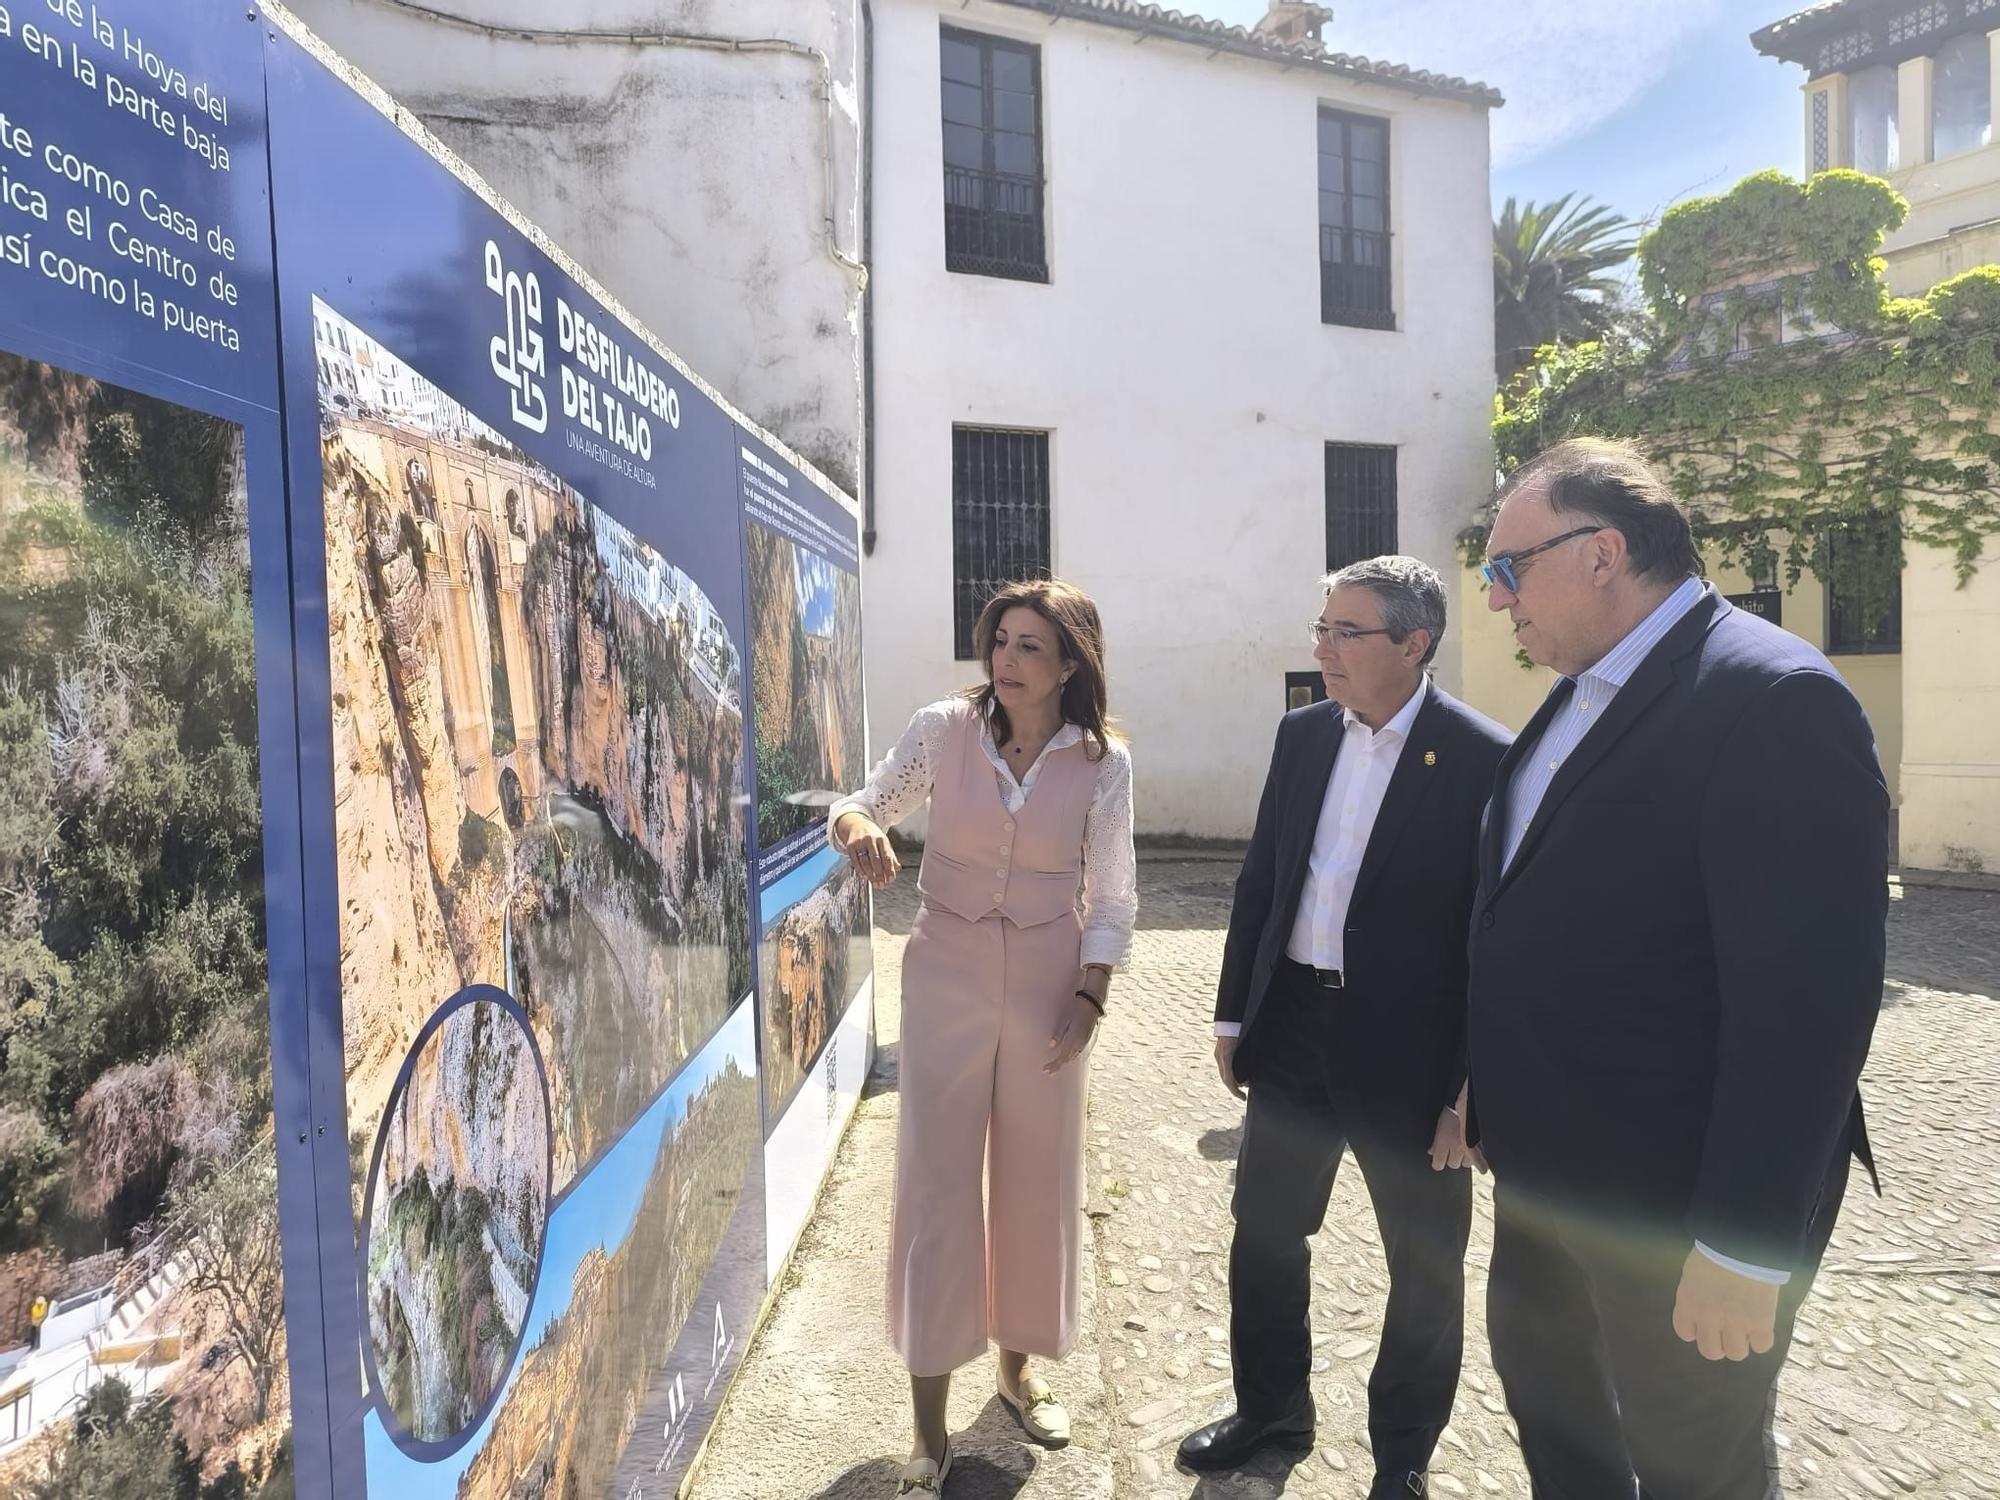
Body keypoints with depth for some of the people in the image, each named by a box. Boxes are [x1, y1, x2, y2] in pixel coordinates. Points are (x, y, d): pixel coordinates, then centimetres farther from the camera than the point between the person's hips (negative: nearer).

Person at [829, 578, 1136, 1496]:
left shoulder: (1102, 761, -9)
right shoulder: (942, 729, -10)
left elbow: (1111, 897, -2)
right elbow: (865, 808, 1)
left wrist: (1089, 998, -7)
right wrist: (857, 828, -22)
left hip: (1048, 983, 1)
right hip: (947, 974, -1)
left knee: (1037, 1180, 13)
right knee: (936, 1182, 2)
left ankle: (1018, 1366, 39)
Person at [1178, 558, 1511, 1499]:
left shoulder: (1482, 760, -15)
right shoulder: (1302, 734, 3)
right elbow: (1260, 878, 8)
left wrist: (1472, 1088, -14)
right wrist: (1235, 1015, 9)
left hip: (1409, 1050, -5)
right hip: (1292, 1026, 6)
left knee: (1426, 1265, 15)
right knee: (1264, 1234, 19)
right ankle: (1271, 1409, 43)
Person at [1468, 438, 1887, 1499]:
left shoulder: (1775, 699, -21)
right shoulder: (1579, 699, 7)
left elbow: (1807, 996, -25)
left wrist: (1748, 1246, -22)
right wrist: (1490, 1089, 16)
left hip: (1677, 1203, -8)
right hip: (1544, 1170, 8)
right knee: (1543, 1389, 24)